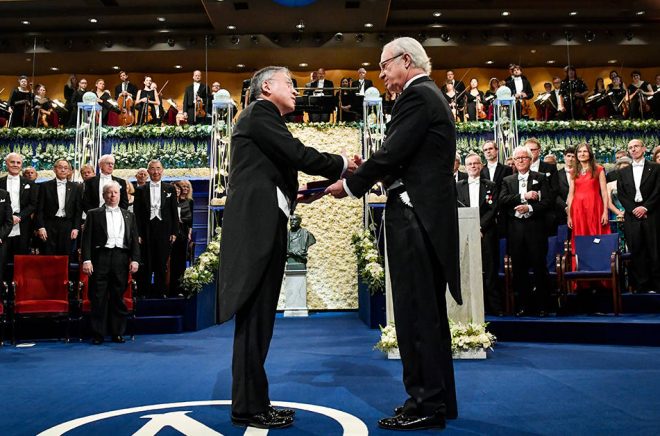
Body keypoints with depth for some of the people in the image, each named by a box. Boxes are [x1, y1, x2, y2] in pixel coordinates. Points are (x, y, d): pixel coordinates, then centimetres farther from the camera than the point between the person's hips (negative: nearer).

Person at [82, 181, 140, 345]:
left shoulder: (129, 216, 16)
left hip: (121, 258, 2)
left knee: (118, 297, 5)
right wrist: (86, 260, -7)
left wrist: (135, 259, 1)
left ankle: (117, 333, 13)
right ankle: (98, 334, 6)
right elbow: (87, 238, 3)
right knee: (98, 297, -1)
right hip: (101, 257, -2)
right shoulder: (94, 214, 10)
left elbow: (134, 239, 12)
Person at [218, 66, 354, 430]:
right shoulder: (260, 112, -3)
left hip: (262, 226, 10)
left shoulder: (263, 119, 25)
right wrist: (341, 165, 1)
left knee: (257, 316, 9)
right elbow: (298, 154, -12)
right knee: (253, 316, -8)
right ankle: (248, 407, -2)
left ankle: (251, 402, 16)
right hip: (256, 225, -10)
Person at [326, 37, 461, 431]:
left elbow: (393, 153, -17)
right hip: (429, 214, 11)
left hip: (415, 215, -11)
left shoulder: (417, 96, -9)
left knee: (416, 312, -6)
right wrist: (366, 174, 9)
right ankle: (439, 400, 24)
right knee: (430, 311, 14)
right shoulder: (431, 96, 22)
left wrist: (351, 185, -5)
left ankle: (426, 405, 2)